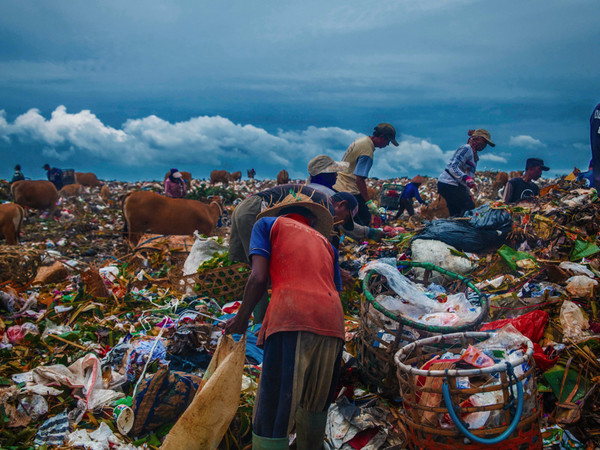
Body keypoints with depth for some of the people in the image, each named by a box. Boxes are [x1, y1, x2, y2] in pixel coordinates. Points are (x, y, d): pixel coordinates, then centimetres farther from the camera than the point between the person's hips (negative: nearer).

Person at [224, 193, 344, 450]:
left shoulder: (268, 224, 19)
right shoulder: (325, 242, 31)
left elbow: (259, 277, 4)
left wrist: (241, 319, 17)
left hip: (290, 320, -5)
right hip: (332, 325, 5)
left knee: (273, 414, -3)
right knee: (315, 406, 21)